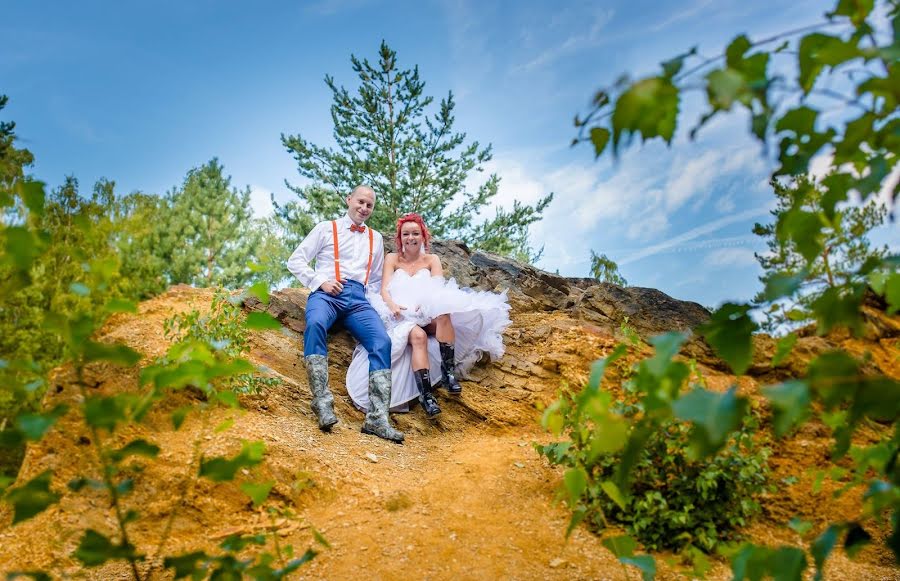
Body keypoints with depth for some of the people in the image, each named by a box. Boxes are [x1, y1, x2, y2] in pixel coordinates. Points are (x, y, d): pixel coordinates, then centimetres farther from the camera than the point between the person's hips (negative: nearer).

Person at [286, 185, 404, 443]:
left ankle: (377, 419, -31)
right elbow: (295, 261, 13)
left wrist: (372, 301, 9)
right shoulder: (326, 228, 18)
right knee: (316, 323, -39)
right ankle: (322, 403, -43)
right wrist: (320, 281, -3)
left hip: (358, 298, 3)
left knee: (382, 341, -26)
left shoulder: (376, 238, 28)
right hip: (326, 293, -2)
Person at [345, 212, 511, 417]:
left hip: (429, 315, 1)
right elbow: (384, 290, 6)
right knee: (418, 336, -37)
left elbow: (440, 288, 3)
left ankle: (448, 371, -34)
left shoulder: (432, 260, 20)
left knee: (443, 314, -37)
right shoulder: (392, 259, 19)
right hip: (401, 316, -1)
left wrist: (427, 303, -20)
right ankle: (426, 395, -46)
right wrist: (392, 305, -18)